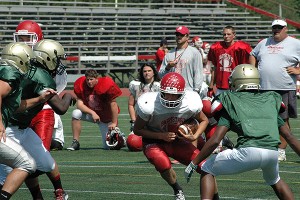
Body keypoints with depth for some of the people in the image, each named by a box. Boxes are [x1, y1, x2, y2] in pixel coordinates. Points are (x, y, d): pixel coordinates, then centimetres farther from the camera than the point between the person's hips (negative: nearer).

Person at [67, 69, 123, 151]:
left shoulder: (106, 85, -25)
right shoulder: (81, 85, -16)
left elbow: (113, 104, -20)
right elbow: (80, 104, -18)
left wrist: (114, 123, -19)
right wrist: (92, 113, -33)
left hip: (106, 118, -2)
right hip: (90, 113, 3)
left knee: (107, 146, -4)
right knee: (76, 113, -29)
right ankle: (75, 142, -18)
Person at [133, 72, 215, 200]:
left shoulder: (190, 104, -22)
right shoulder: (150, 106, -29)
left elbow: (204, 120, 0)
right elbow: (137, 130, -16)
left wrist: (194, 137, -20)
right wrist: (162, 135, -28)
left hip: (177, 141, 3)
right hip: (154, 141, -3)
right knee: (164, 165, -32)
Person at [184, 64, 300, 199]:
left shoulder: (231, 103, 15)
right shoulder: (270, 100, 26)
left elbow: (215, 140, 6)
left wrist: (193, 163, 13)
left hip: (248, 152, -4)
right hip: (272, 152, 4)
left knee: (207, 170, 16)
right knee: (275, 181, 37)